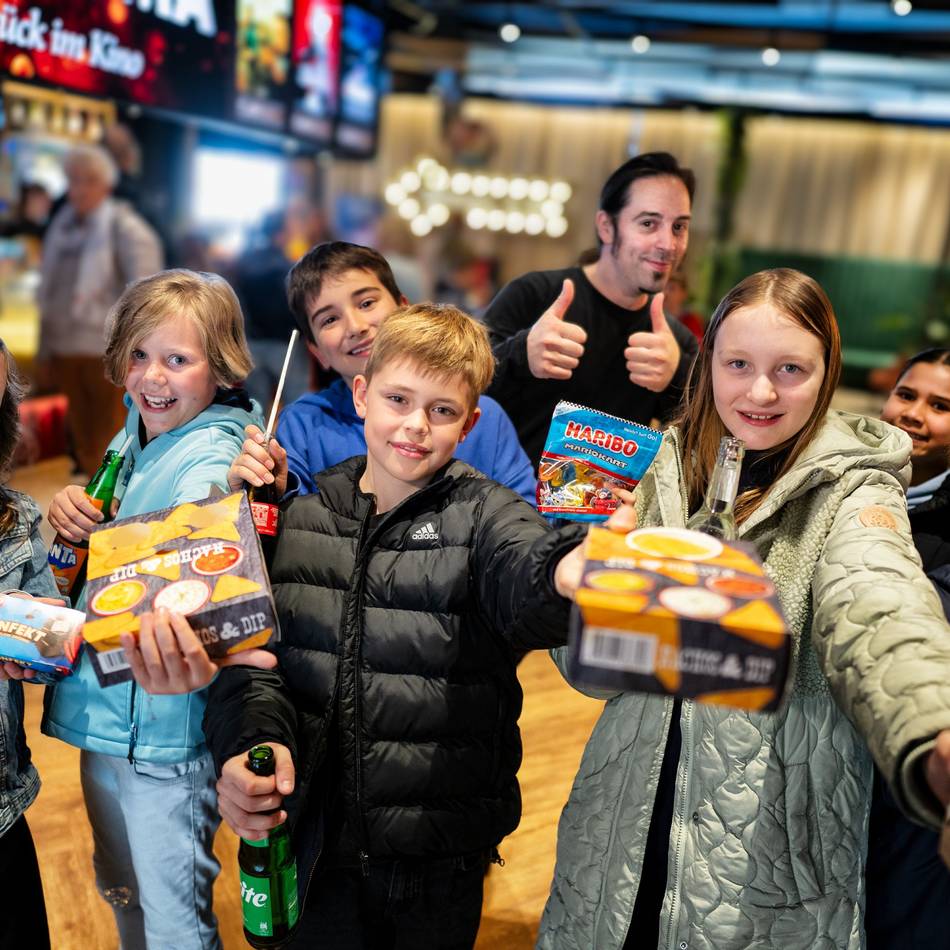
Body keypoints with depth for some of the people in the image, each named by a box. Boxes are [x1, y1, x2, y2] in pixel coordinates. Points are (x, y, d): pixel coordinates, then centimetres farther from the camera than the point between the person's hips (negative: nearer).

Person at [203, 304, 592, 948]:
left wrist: (565, 571, -56)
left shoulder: (484, 516, -10)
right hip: (311, 831, 2)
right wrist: (257, 737, -21)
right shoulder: (305, 514, -1)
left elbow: (525, 569, -33)